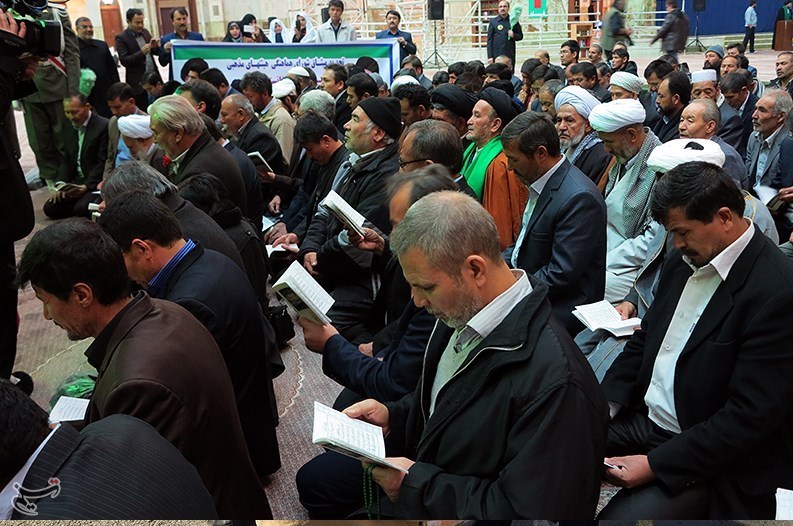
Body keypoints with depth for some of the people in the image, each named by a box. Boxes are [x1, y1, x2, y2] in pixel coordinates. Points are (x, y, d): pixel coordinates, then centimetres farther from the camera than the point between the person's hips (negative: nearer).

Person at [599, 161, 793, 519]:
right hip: (642, 420, 7)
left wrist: (655, 464, -21)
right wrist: (604, 405, -2)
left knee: (617, 516, -23)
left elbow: (751, 417, -22)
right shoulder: (682, 261, 4)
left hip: (710, 460, -7)